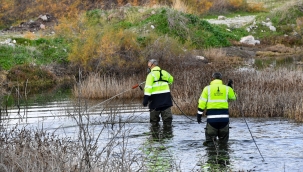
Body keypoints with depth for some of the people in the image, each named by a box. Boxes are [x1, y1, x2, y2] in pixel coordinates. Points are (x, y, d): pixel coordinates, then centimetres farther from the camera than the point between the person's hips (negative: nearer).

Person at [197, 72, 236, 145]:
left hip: (211, 117, -1)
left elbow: (202, 102, -2)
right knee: (223, 139, 13)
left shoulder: (207, 88, 3)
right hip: (224, 116, 2)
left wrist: (199, 114, 3)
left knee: (209, 138, 6)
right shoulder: (227, 88, 6)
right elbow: (233, 97, 23)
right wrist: (230, 86, 29)